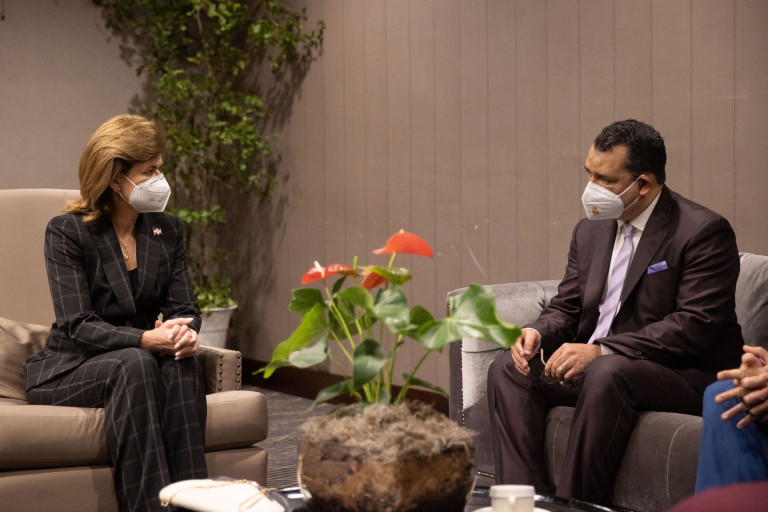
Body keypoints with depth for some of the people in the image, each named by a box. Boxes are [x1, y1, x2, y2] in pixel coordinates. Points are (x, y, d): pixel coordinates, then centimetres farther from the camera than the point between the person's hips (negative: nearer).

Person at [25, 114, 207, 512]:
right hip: (69, 370, -4)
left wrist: (185, 333, -22)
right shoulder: (67, 232, -9)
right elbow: (77, 326, -18)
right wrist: (146, 340, -34)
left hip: (143, 362, 4)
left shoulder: (166, 230, 7)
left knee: (180, 363, -29)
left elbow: (184, 307, 4)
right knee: (134, 365, -35)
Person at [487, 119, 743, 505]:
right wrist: (537, 334, -10)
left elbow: (694, 326, -21)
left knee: (607, 373, -37)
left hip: (685, 375, -7)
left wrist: (601, 351, -27)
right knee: (507, 369, -9)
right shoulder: (591, 231, 13)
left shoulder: (704, 232, -12)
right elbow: (566, 308, 16)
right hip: (593, 367, 8)